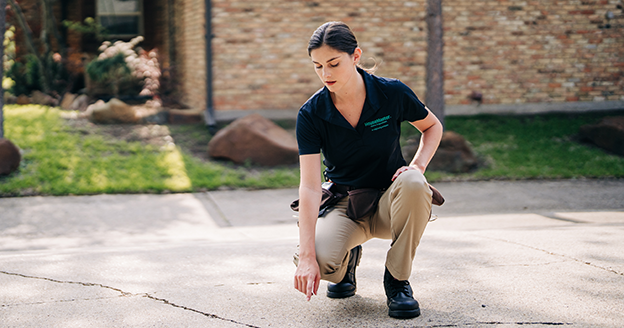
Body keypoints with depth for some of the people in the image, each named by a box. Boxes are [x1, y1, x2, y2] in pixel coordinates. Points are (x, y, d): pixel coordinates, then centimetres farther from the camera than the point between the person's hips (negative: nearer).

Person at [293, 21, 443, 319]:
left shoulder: (392, 93, -13)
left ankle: (397, 280, -14)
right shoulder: (311, 114, -14)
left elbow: (432, 127, 8)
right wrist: (307, 255, -30)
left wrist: (418, 165, -14)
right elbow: (310, 186, -21)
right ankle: (347, 260, 10)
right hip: (344, 204, 0)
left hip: (390, 204, 0)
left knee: (413, 183, -36)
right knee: (321, 259, -33)